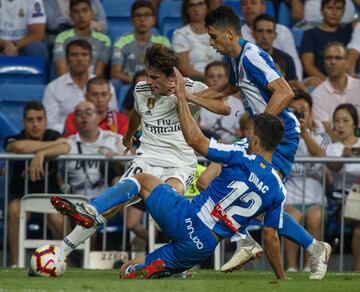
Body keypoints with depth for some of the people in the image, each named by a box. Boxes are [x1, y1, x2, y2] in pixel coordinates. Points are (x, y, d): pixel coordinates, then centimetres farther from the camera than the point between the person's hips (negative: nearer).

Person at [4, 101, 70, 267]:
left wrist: (41, 154, -41)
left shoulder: (52, 135, -2)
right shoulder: (15, 138, -8)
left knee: (59, 221, -28)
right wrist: (52, 144, -24)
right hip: (20, 194, -1)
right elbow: (19, 147, -35)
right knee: (15, 210, -35)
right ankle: (14, 263, -25)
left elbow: (64, 148, -26)